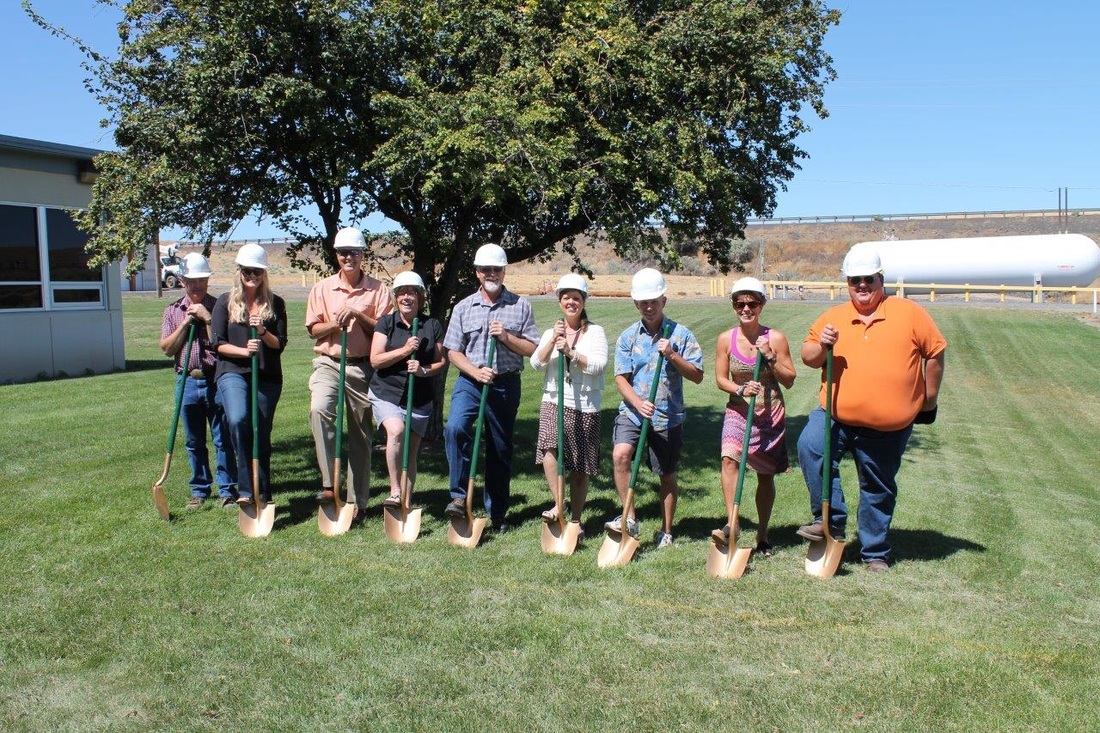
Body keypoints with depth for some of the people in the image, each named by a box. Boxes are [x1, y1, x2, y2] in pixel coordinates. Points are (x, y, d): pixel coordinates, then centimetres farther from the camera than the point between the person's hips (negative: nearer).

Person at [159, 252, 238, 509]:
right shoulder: (173, 311, 11)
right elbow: (167, 348, 2)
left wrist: (207, 317, -12)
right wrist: (186, 323, -7)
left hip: (216, 380, -3)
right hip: (188, 381, 3)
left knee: (222, 439, -1)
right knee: (194, 442, 11)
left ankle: (227, 490, 7)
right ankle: (199, 490, 21)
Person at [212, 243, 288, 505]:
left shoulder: (275, 303, 9)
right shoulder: (225, 301, 6)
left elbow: (280, 344, 5)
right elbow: (218, 344, 1)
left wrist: (263, 332, -14)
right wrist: (244, 350, -16)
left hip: (267, 376, 2)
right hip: (232, 373, -2)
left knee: (262, 435, 5)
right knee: (238, 420, -28)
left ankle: (263, 497, 17)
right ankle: (246, 489, -21)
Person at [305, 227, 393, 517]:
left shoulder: (378, 289, 4)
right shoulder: (322, 288, 8)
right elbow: (313, 329, 6)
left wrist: (358, 316, -15)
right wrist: (335, 324, -12)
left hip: (363, 366, 0)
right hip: (329, 363, 0)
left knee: (362, 434, 6)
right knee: (319, 409, -30)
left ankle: (359, 500, 17)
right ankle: (328, 483, -24)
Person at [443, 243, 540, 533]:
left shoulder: (520, 306, 4)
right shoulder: (463, 307, 5)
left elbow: (532, 349, 2)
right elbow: (453, 351, 3)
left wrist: (507, 337, -14)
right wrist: (476, 372, -14)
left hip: (506, 384, 0)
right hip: (470, 380, 0)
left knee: (500, 449, 8)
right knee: (455, 427, -27)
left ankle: (497, 513, 21)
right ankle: (459, 496, -16)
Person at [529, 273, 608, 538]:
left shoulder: (595, 331, 3)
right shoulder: (551, 332, 12)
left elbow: (598, 364, -12)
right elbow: (536, 364, 0)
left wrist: (570, 352, -20)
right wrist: (552, 341, -13)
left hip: (585, 405, -2)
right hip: (553, 400, 2)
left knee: (580, 467, 5)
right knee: (549, 446, -26)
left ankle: (575, 519, 19)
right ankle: (558, 504, -18)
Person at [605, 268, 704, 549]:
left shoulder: (680, 334, -1)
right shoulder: (628, 336, 3)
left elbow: (697, 375, -4)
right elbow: (621, 378, -2)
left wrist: (672, 356, -18)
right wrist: (638, 402, -19)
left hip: (668, 415, -1)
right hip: (632, 411, 1)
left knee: (667, 475, 10)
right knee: (620, 454, -23)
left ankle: (666, 531, 27)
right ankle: (630, 518, -10)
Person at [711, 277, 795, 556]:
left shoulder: (775, 338, -5)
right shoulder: (726, 339, -2)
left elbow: (789, 380, -2)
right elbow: (720, 378, 1)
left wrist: (769, 358, -16)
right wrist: (740, 389, -18)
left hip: (770, 414, 0)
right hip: (739, 411, 0)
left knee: (765, 476, 8)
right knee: (729, 459, -25)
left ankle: (762, 535, 23)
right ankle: (731, 525, -24)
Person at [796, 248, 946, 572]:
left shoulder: (909, 313, 0)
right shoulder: (833, 316, 6)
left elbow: (935, 352, 6)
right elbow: (808, 357, 9)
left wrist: (930, 396, 7)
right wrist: (822, 346, -12)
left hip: (887, 427, -1)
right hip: (836, 416, 1)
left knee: (879, 490, 11)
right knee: (810, 446, -28)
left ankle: (875, 552, 29)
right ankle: (831, 520, -16)